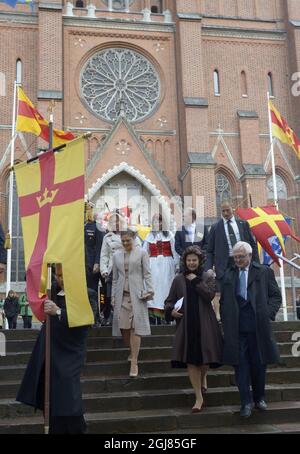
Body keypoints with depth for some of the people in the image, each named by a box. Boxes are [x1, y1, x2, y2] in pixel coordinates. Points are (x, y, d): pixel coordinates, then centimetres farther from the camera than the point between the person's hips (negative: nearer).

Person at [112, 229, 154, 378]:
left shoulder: (141, 253, 3)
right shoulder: (116, 255, 12)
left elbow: (147, 274, 1)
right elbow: (115, 278, 15)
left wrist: (149, 290, -9)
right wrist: (113, 296, 11)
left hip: (136, 294, -3)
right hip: (122, 295, 3)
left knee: (135, 327, -6)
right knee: (123, 326, 1)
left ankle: (134, 362, -3)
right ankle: (133, 351, 27)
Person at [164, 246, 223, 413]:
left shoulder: (208, 277, 4)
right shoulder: (179, 279, 8)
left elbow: (210, 295, -13)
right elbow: (169, 301, 11)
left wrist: (195, 280, -10)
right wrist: (171, 310, -9)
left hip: (205, 324, -1)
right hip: (186, 325, 1)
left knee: (204, 358, 6)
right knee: (190, 360, -1)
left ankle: (203, 376, 42)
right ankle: (199, 397, 8)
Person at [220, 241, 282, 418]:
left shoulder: (264, 272, 5)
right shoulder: (229, 275, 12)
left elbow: (276, 296, 5)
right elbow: (223, 301, 16)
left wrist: (269, 314, -7)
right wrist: (225, 321, 5)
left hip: (258, 327, -1)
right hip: (236, 329, 2)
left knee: (259, 364, 8)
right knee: (241, 365, 0)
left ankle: (259, 398, 27)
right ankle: (246, 402, 8)